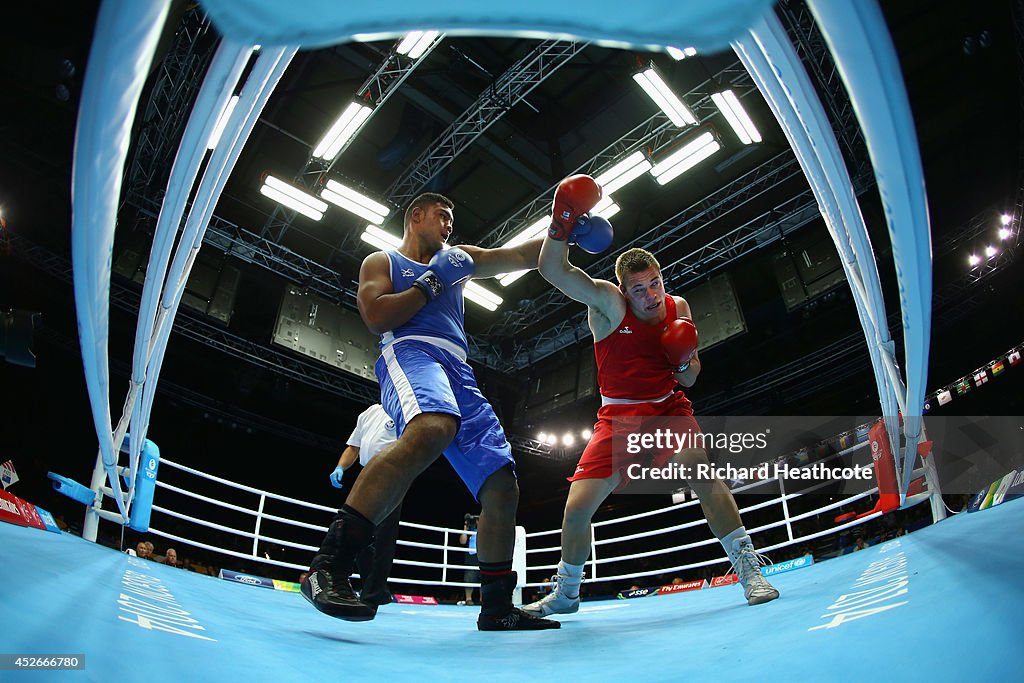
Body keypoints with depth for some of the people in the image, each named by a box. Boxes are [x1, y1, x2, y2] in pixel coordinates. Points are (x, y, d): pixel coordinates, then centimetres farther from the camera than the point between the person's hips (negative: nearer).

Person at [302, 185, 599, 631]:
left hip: (460, 375, 7)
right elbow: (376, 318, -2)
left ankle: (497, 608, 10)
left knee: (502, 488, -2)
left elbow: (524, 256, 27)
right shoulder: (382, 261, 19)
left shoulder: (460, 259, 32)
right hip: (411, 352, -6)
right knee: (432, 428, -42)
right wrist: (429, 286, 4)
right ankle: (329, 564, -42)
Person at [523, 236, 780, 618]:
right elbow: (552, 269, -28)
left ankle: (749, 571, -17)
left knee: (699, 467, -31)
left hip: (668, 406, 1)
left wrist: (685, 363, -15)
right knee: (576, 510, -4)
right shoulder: (608, 302, -13)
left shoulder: (678, 308, -2)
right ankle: (565, 594, 22)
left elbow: (689, 378, 7)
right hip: (619, 416, -1)